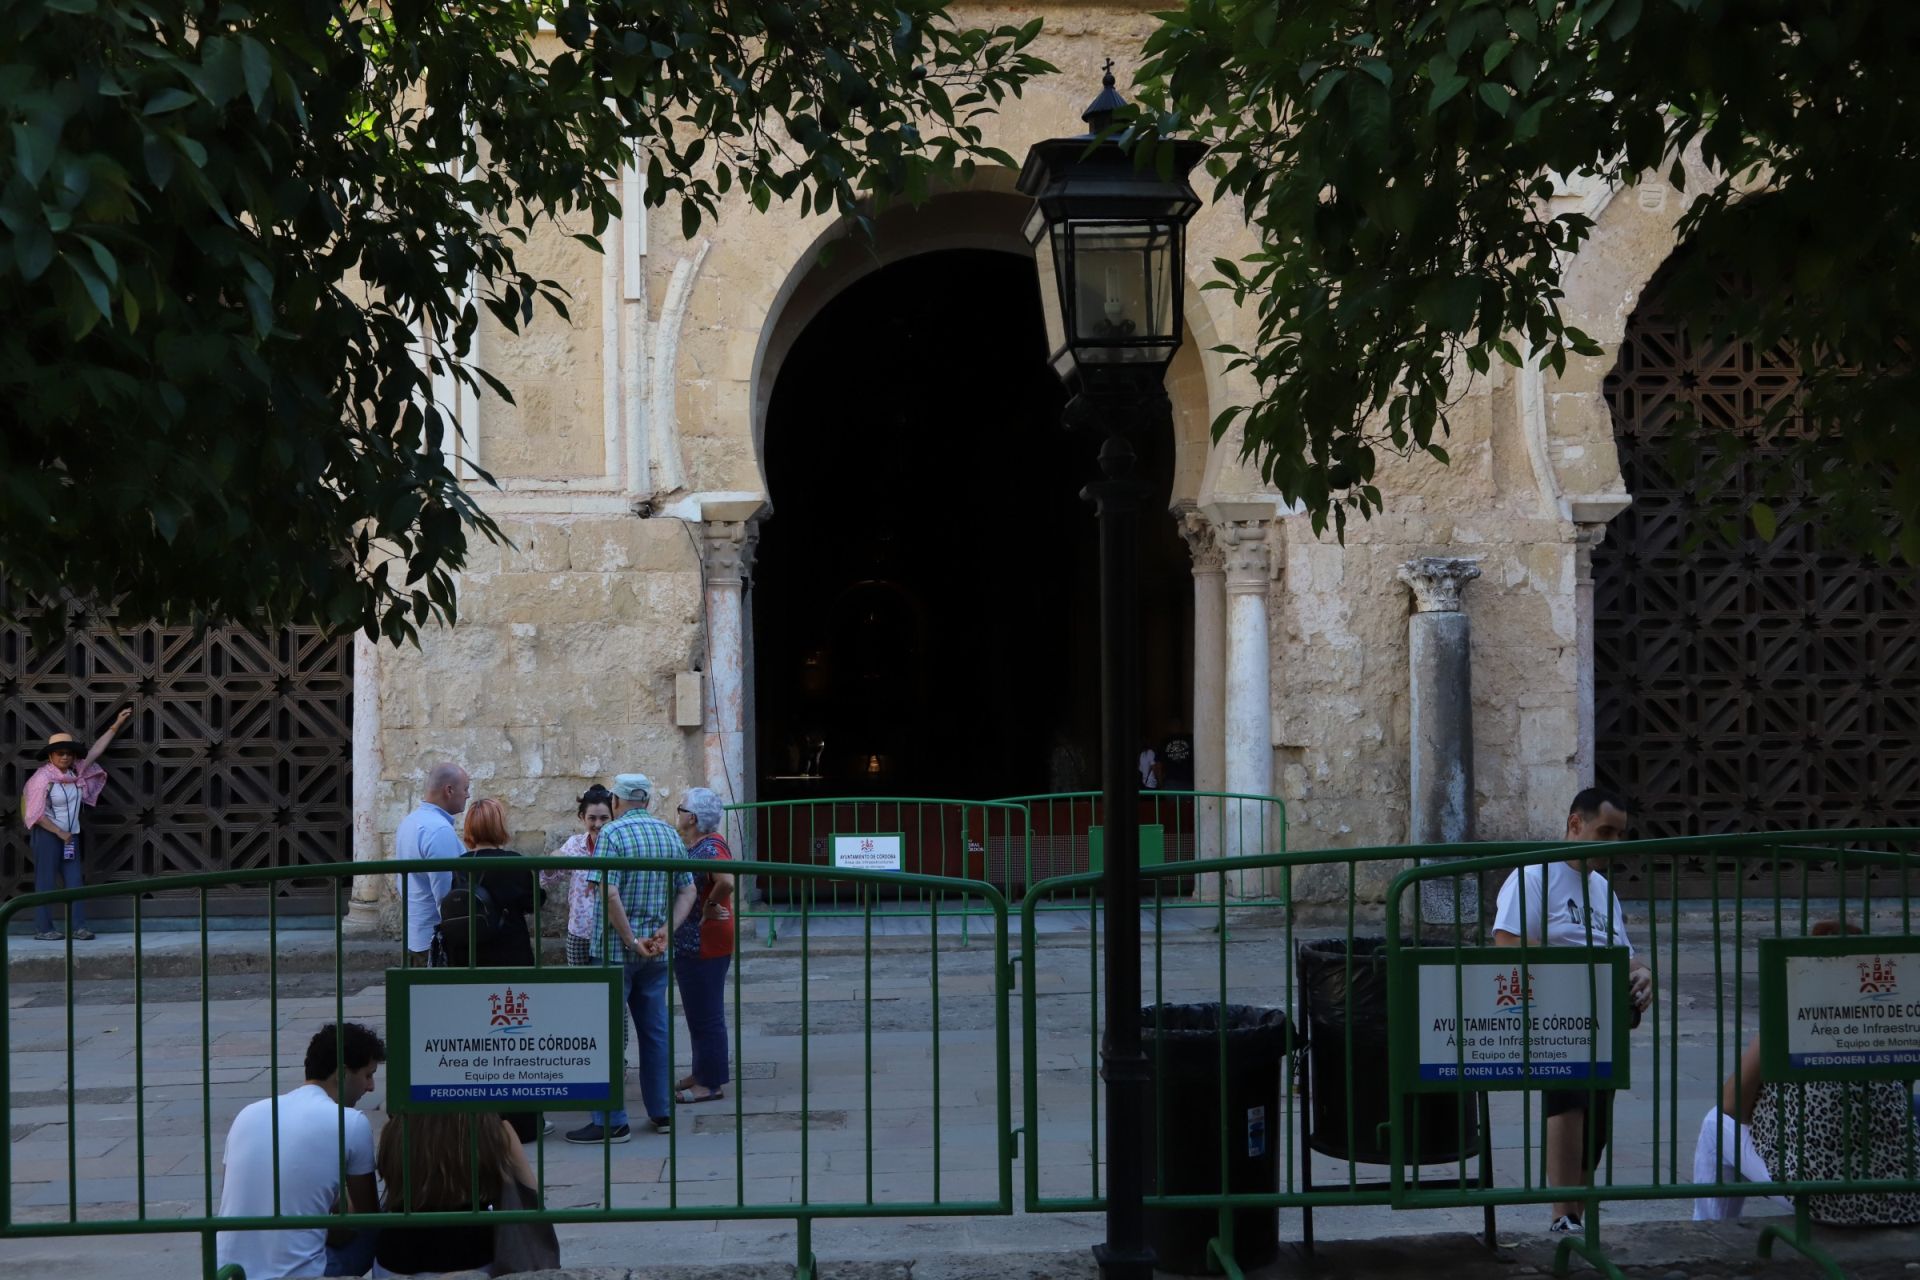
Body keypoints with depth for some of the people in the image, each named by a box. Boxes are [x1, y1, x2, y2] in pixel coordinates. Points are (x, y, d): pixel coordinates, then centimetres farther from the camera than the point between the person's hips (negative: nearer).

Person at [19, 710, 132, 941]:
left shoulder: (75, 773, 4)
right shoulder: (43, 778, -15)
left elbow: (95, 752, 10)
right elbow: (36, 814, -16)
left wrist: (115, 726, 9)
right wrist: (60, 833, -12)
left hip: (70, 835, 7)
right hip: (47, 835, -7)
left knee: (75, 882, 2)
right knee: (46, 882, -3)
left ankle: (78, 927, 1)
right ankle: (42, 928, 1)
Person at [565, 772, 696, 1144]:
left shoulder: (612, 833, -11)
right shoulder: (670, 834, 8)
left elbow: (609, 894, -21)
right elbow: (688, 891, 6)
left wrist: (631, 941, -16)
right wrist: (665, 931, -5)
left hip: (615, 949, -6)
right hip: (656, 953, 6)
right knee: (655, 1030, 13)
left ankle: (610, 1121, -1)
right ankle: (661, 1111, 18)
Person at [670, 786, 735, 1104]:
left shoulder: (709, 847, -20)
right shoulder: (692, 845, 10)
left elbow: (726, 881, -37)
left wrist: (709, 907, -22)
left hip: (702, 944, -10)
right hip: (690, 943, 10)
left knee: (705, 1014, -2)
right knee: (699, 1011, 20)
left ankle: (711, 1083, 5)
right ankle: (703, 1072, 31)